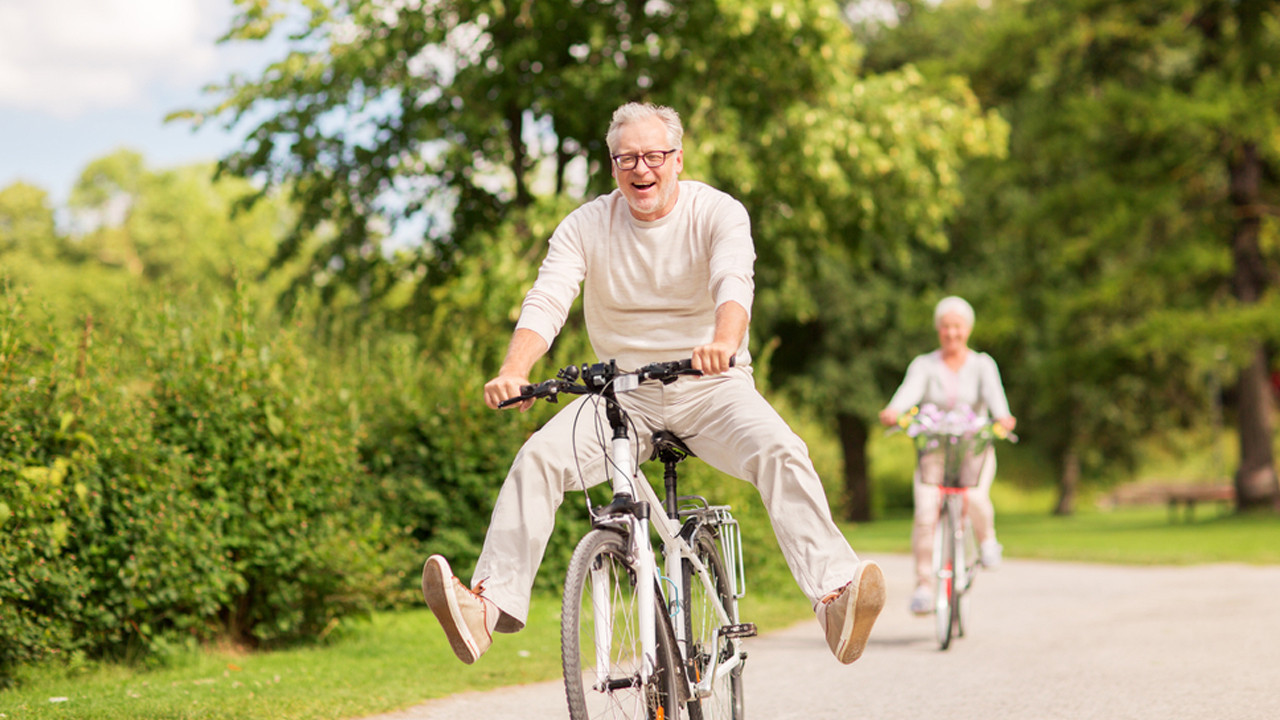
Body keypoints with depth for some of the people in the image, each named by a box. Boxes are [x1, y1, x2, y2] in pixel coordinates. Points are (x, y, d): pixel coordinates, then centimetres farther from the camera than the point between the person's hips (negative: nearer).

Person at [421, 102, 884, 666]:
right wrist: (513, 372, -35)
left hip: (711, 387, -2)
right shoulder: (585, 226, -1)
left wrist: (724, 342, -51)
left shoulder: (718, 213, -7)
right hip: (624, 391, 2)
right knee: (539, 456, -22)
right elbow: (546, 301, -14)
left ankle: (834, 593, -39)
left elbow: (734, 283, -27)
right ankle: (489, 604, -27)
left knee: (781, 452, -29)